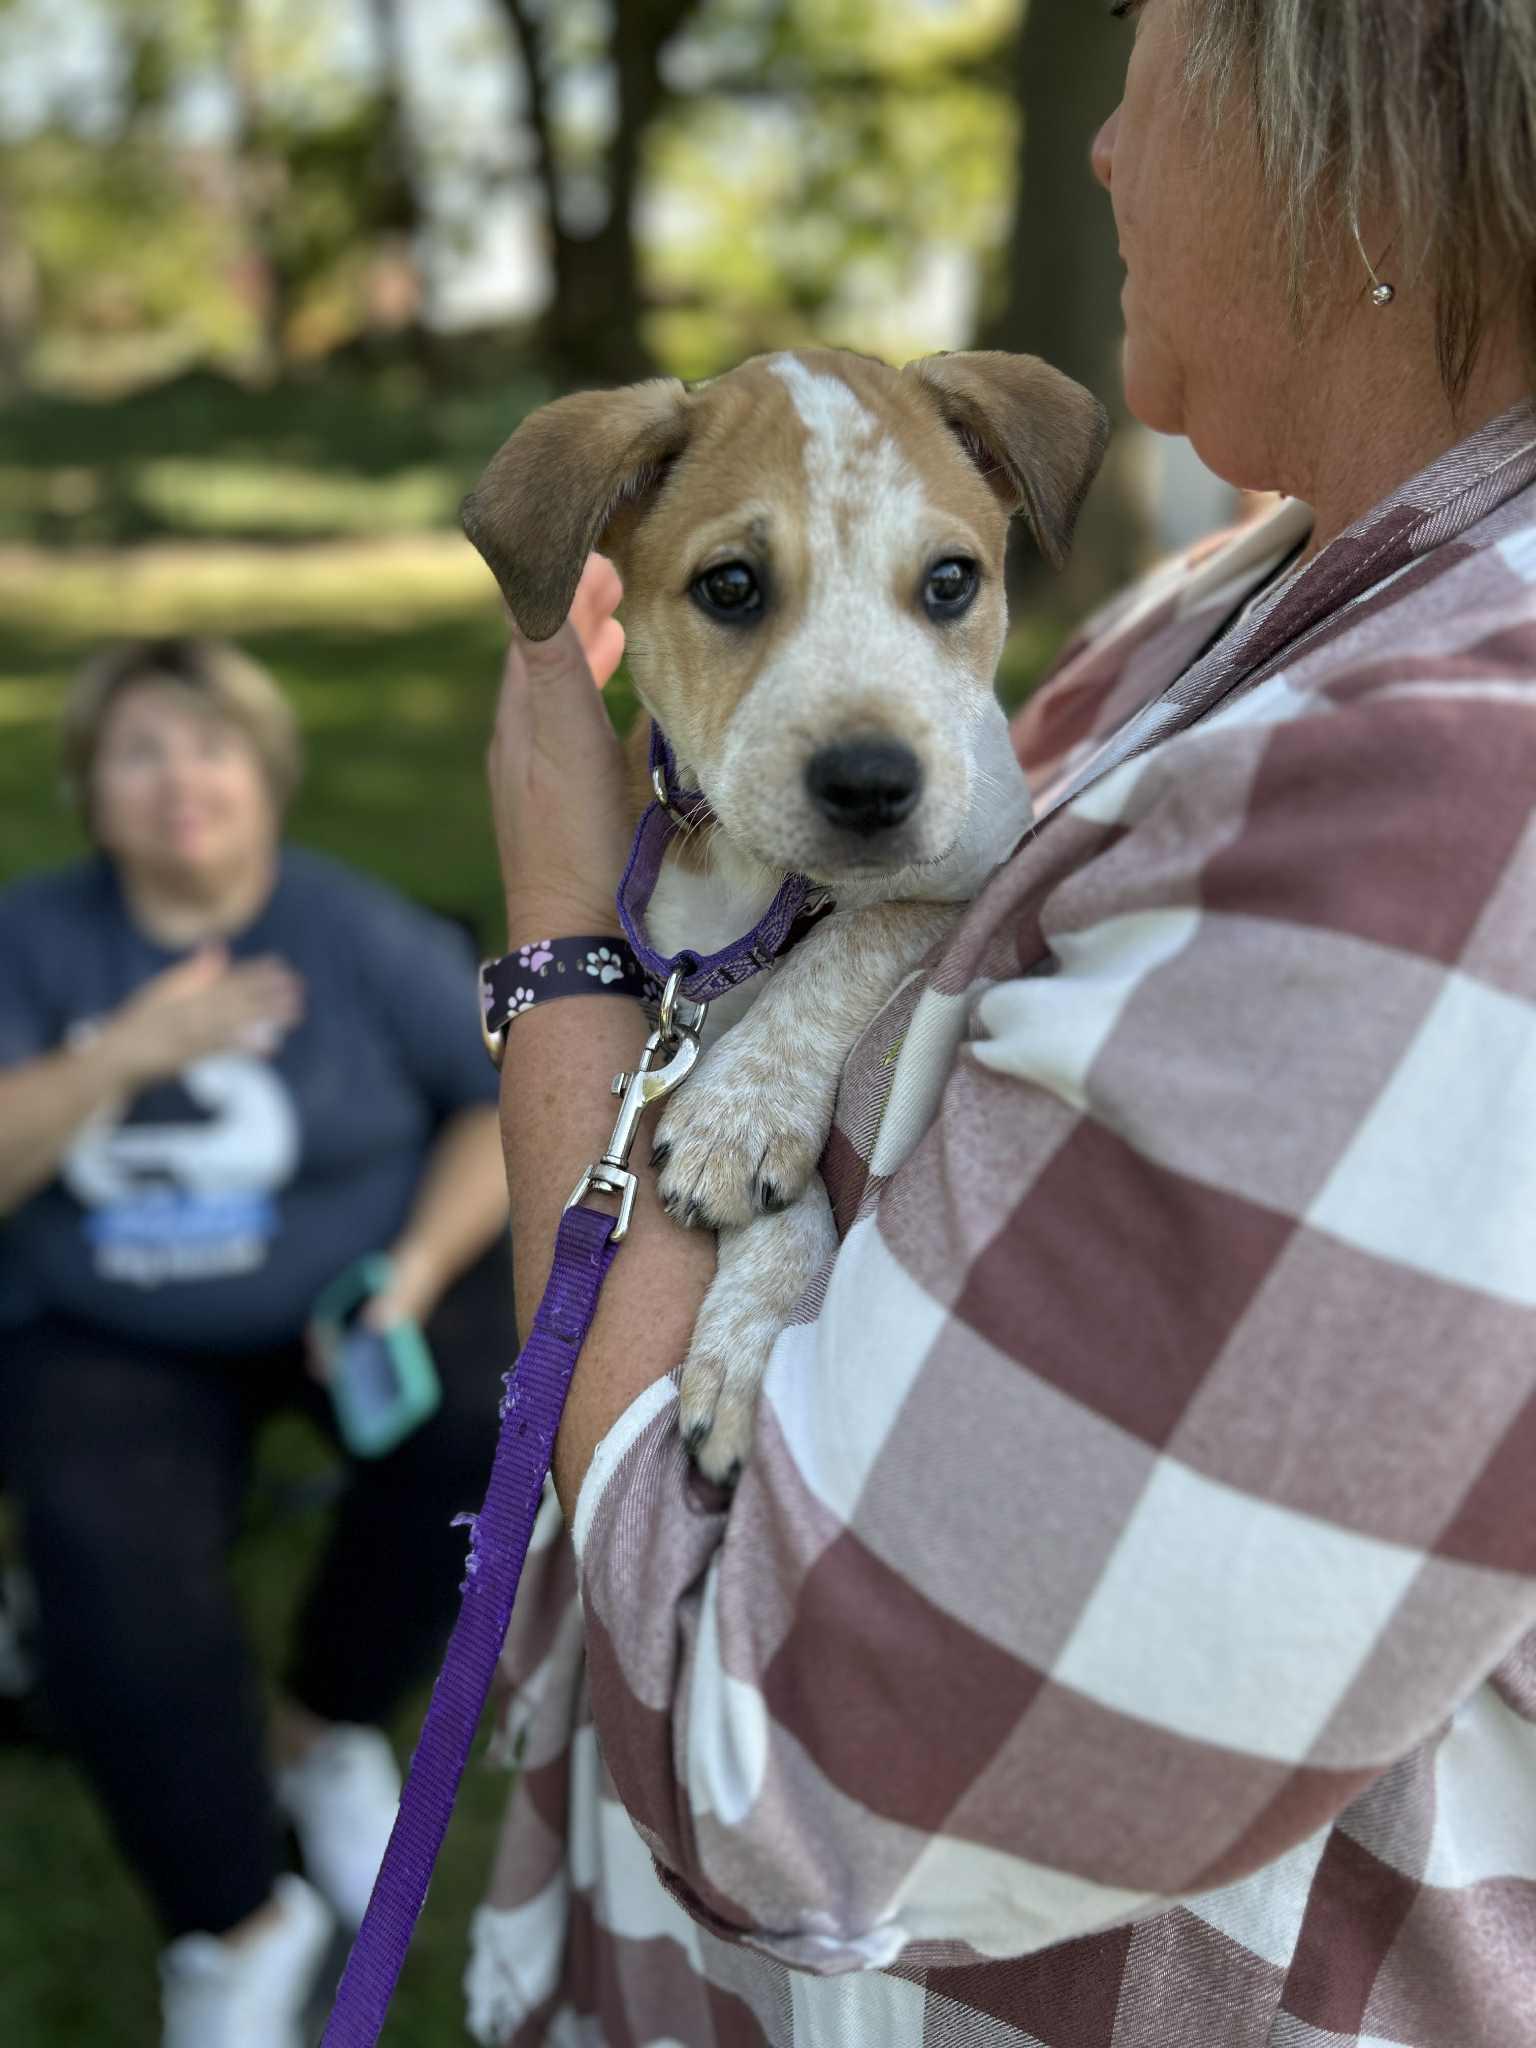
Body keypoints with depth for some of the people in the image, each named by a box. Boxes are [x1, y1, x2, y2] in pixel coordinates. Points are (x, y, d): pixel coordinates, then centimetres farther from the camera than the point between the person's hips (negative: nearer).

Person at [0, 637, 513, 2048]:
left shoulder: (364, 936, -10)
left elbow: (512, 1102, -4)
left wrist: (415, 1271, -17)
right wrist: (120, 1056, -31)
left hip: (358, 1280, 0)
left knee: (481, 1438, -29)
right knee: (119, 1600, -25)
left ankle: (323, 1727, 1)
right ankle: (237, 1930, -2)